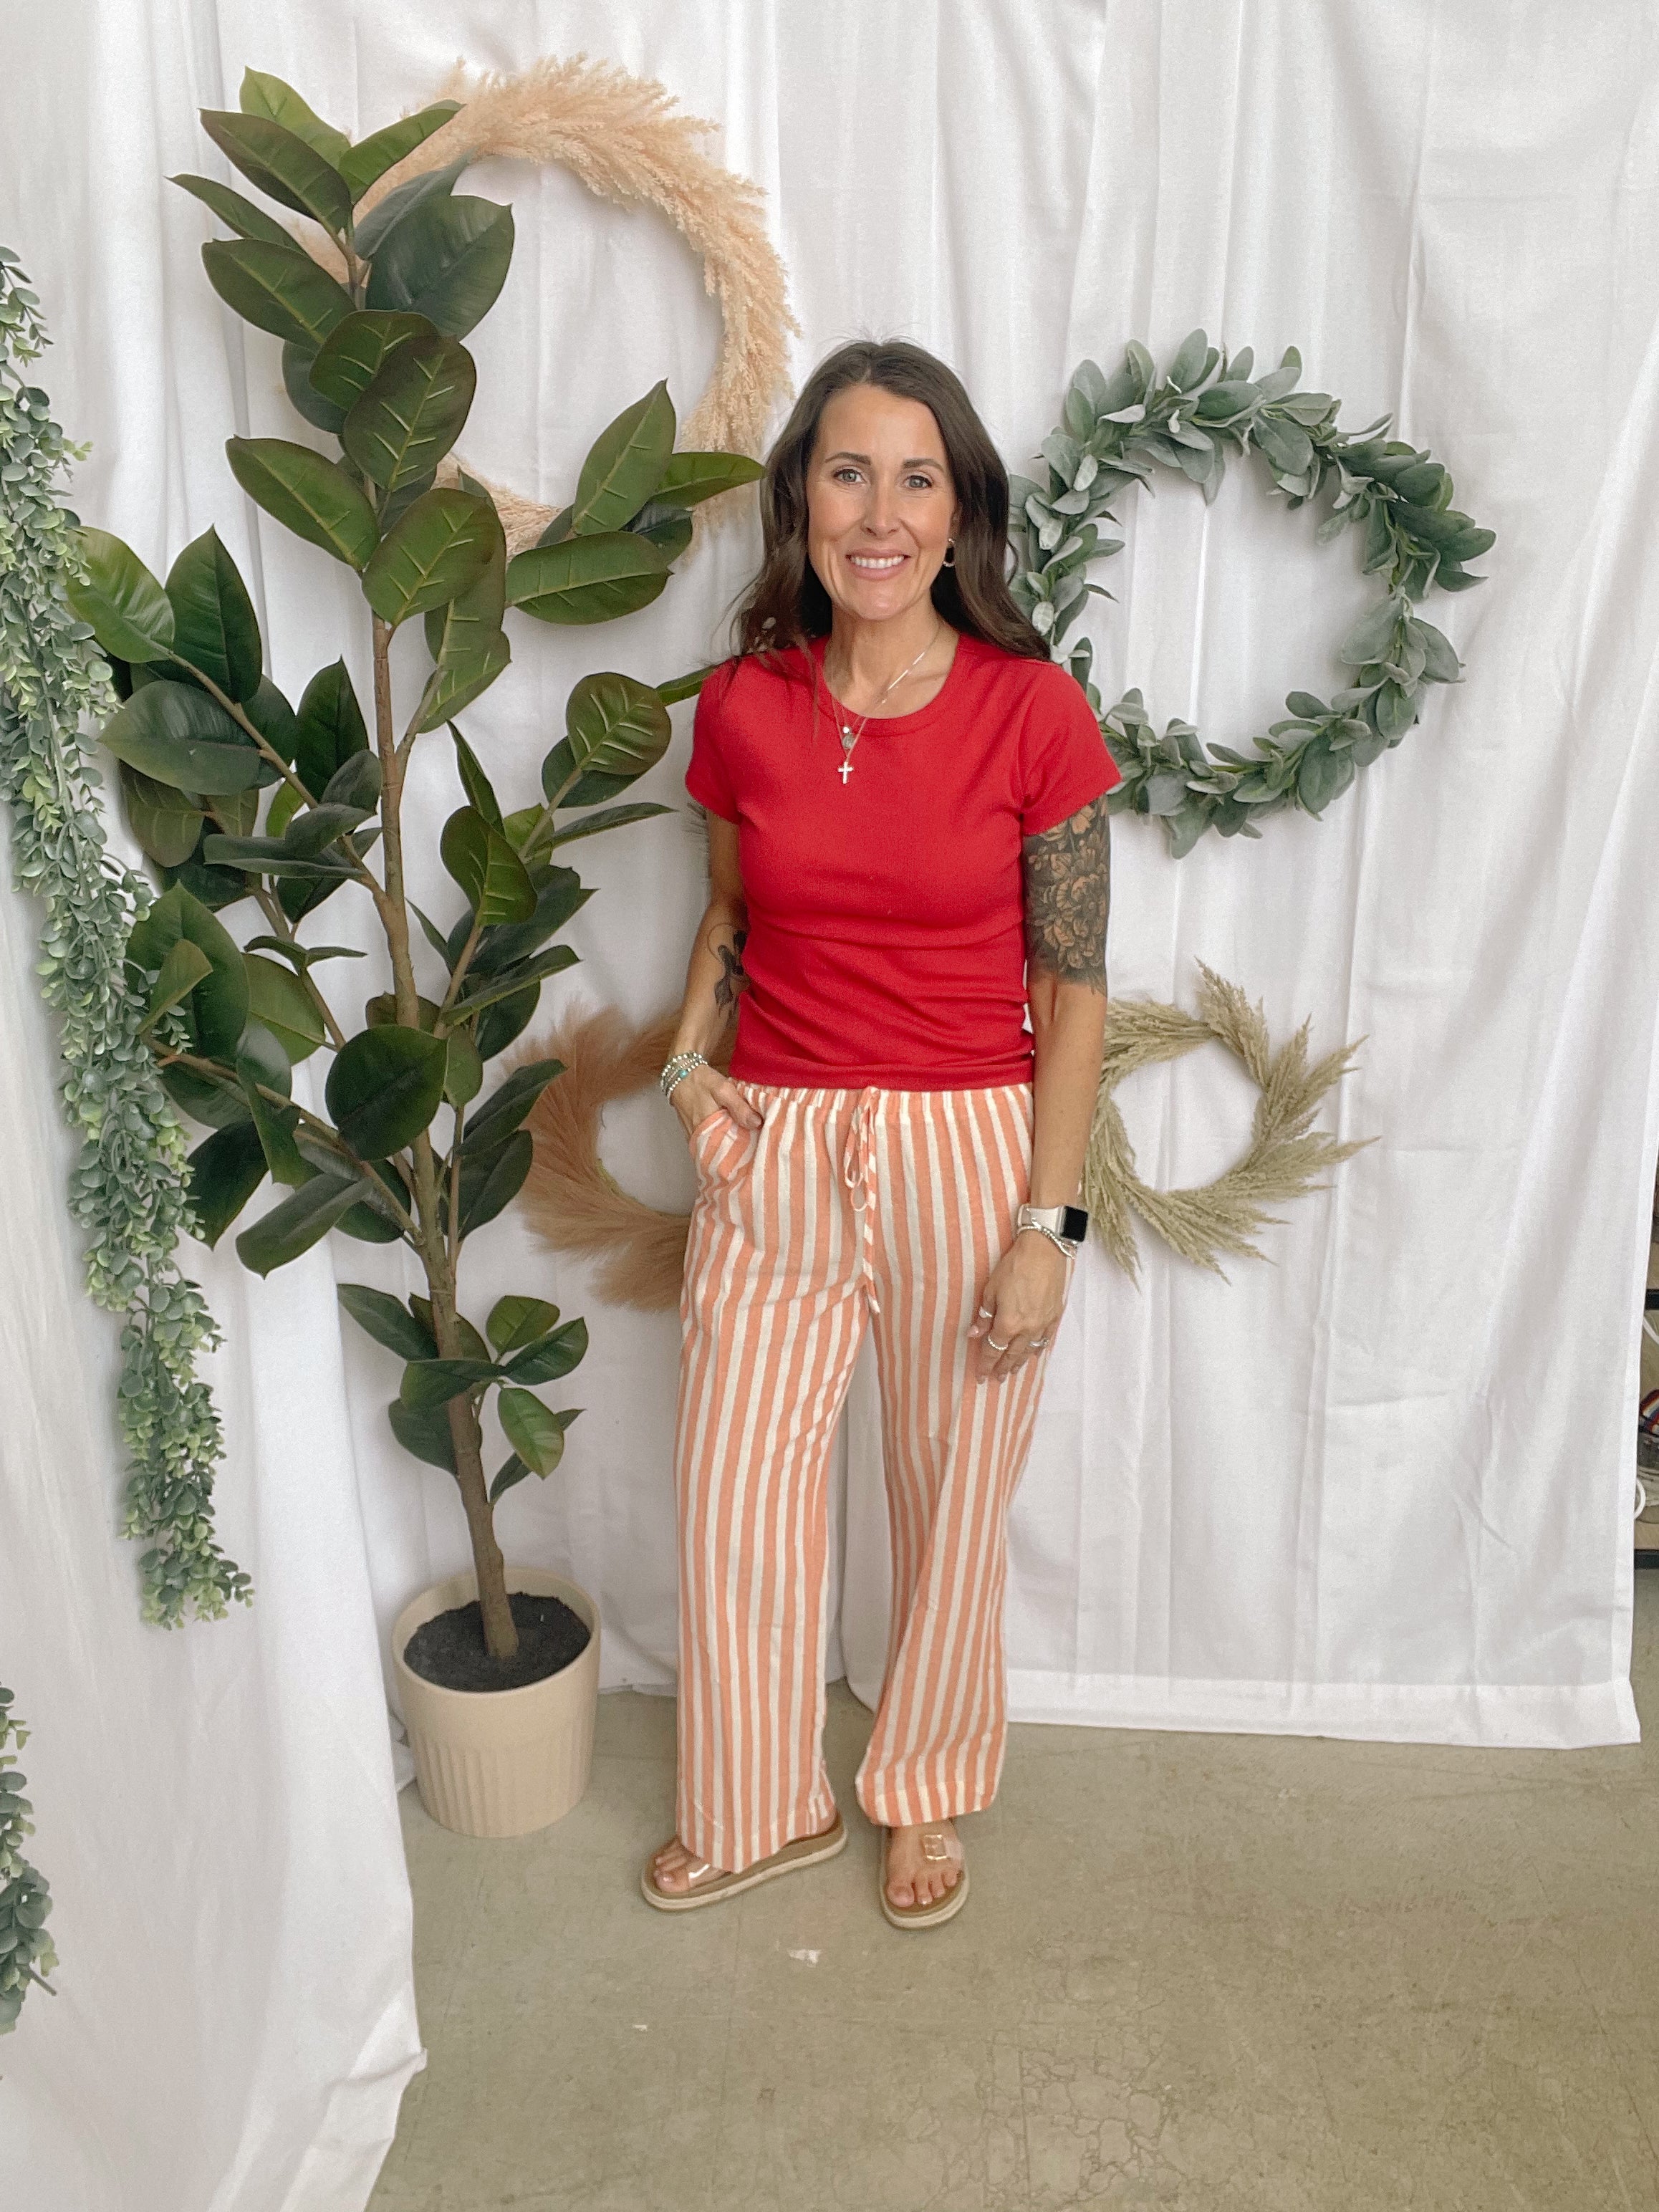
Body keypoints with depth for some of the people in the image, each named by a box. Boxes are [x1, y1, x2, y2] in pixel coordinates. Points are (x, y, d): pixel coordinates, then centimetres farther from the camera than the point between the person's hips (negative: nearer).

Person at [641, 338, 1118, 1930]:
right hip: (773, 1154, 3)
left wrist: (1045, 1224, -9)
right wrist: (688, 1062, -4)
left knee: (951, 1501, 14)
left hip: (967, 1157, -2)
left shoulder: (1032, 713, -9)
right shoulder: (741, 707, -1)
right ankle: (761, 1808, 39)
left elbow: (1075, 987, -6)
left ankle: (921, 1793, 43)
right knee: (733, 1502, 10)